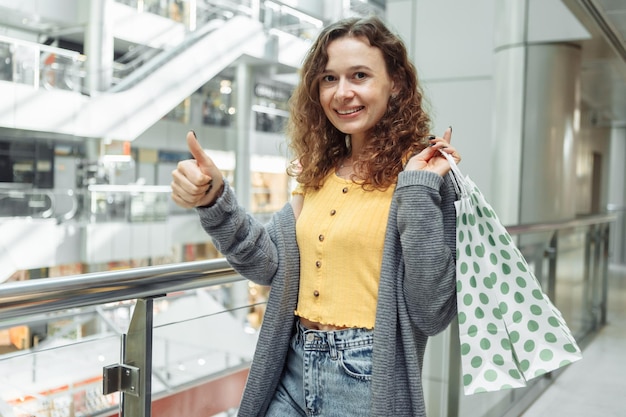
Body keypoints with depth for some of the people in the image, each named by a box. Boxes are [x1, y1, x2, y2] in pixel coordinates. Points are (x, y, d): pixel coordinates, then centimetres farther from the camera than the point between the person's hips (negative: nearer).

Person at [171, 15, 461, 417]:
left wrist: (418, 190, -23)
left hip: (367, 383, -5)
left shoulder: (424, 174, -11)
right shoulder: (321, 171, 7)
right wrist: (215, 202, -11)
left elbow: (432, 312, -18)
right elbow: (269, 263, 2)